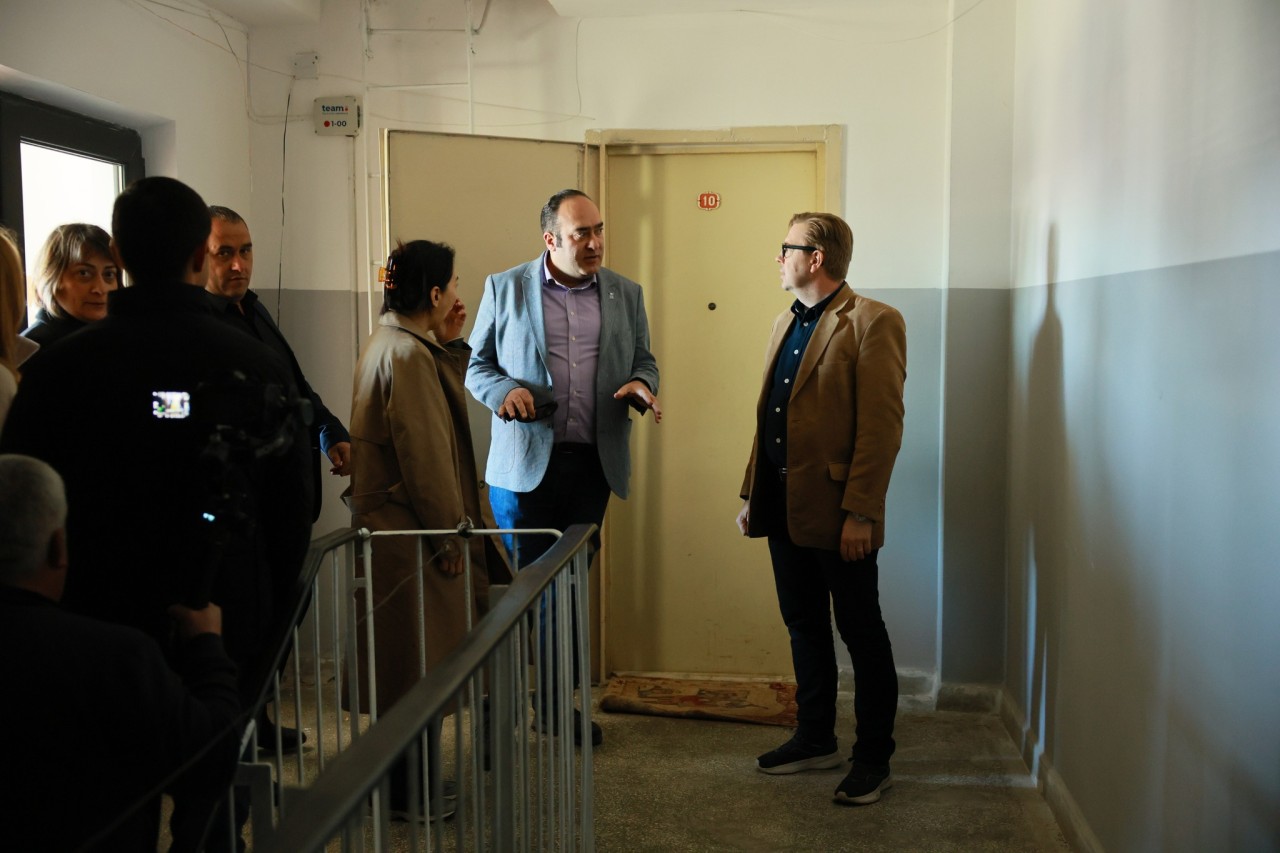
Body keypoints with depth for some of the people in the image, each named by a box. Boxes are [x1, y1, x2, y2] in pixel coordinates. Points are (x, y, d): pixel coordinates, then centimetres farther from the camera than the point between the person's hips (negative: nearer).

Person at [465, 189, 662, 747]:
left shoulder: (625, 294, 9)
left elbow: (643, 360, 16)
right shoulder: (504, 288, 2)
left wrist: (640, 384, -8)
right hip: (524, 463, -2)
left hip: (593, 464, 3)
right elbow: (477, 364, 6)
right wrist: (503, 391, -15)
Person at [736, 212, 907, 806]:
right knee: (804, 628, 18)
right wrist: (752, 495, 15)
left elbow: (882, 426, -16)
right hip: (785, 508, 8)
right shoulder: (785, 323, 15)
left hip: (837, 513, -8)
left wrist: (859, 513, -20)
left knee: (862, 634, 6)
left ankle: (874, 759, 19)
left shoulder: (873, 323, -11)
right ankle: (815, 740, 33)